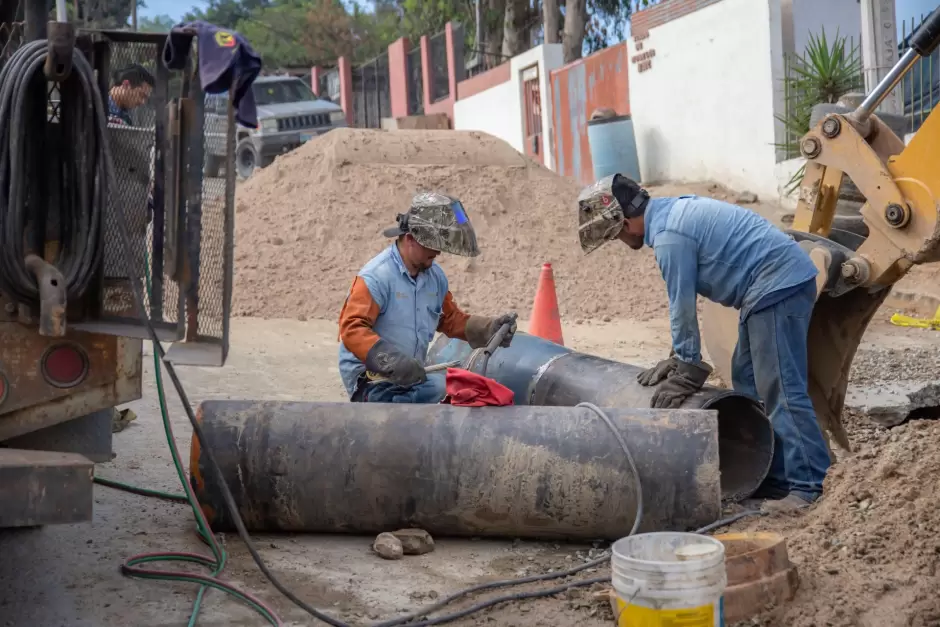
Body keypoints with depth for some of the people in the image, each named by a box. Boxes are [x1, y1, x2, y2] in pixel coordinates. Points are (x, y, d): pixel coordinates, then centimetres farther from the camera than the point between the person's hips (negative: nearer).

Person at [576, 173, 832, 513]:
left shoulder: (668, 237, -17)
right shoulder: (673, 212, 15)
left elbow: (682, 307, -12)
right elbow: (683, 302, 20)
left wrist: (688, 369, -1)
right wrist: (679, 357, 22)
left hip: (778, 286, -11)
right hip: (782, 282, 11)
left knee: (781, 389, -11)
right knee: (748, 381, 14)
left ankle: (811, 487, -9)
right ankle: (773, 477, 17)